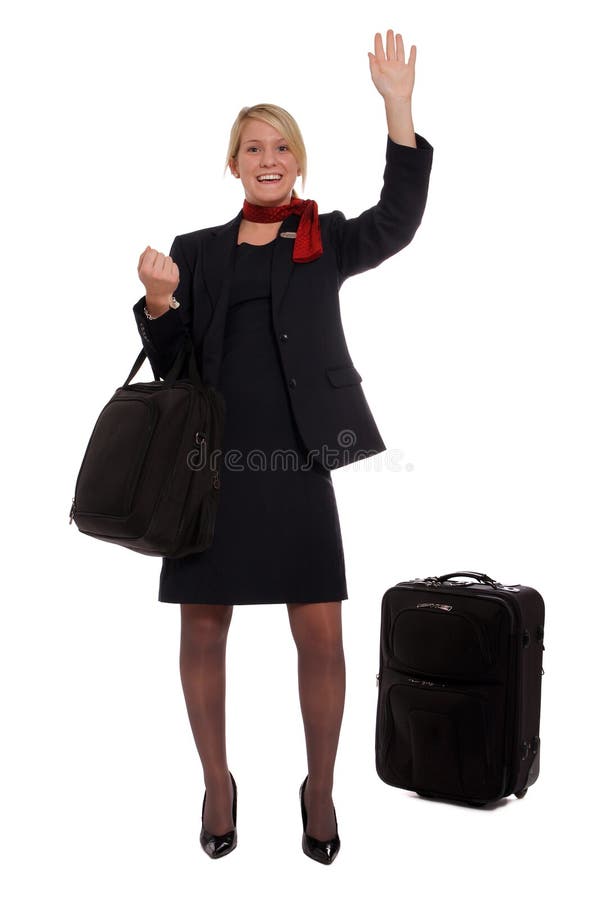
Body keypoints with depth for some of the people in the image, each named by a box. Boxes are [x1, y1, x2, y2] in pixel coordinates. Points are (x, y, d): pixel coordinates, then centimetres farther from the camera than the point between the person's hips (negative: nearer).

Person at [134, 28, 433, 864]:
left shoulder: (327, 240, 9)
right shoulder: (197, 250, 12)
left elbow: (397, 220, -10)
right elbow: (170, 363, 9)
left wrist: (399, 107, -17)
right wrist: (158, 301, -10)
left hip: (297, 460, -1)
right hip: (212, 459, 2)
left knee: (321, 634, 0)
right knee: (204, 628, 8)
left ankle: (320, 789, 23)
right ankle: (217, 782, 30)